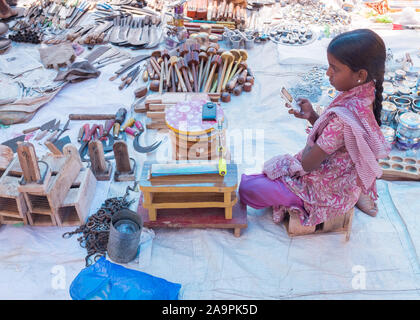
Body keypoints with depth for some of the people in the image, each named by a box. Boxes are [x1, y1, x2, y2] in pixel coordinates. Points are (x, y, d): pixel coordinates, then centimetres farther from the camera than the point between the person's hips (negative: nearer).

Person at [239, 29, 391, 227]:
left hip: (324, 192, -9)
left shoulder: (343, 117, -36)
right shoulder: (364, 97, -7)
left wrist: (311, 143, -7)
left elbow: (308, 163, -27)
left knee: (247, 188, -8)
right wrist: (312, 116, -8)